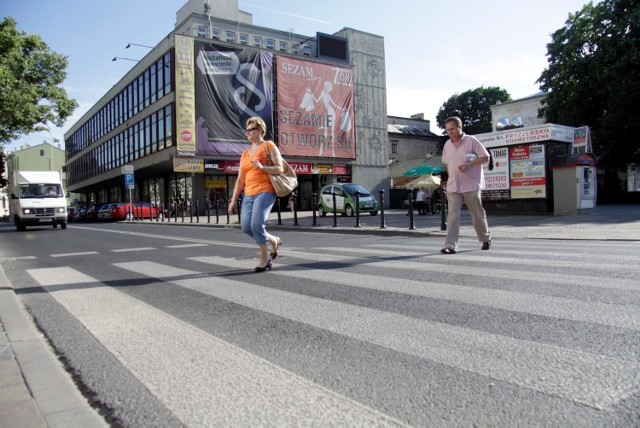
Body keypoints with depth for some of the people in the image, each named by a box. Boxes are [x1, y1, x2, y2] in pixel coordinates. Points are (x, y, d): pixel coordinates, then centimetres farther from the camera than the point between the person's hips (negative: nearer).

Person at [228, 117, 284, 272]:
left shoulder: (269, 146, 4)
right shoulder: (245, 153, 21)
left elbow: (280, 169, -4)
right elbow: (240, 179, 18)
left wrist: (262, 167, -20)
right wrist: (233, 200, 13)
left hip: (265, 191, -6)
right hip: (249, 194, 7)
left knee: (257, 224, -19)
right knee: (246, 226, -6)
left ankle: (264, 257, -1)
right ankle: (274, 241, 18)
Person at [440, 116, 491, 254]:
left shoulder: (471, 141, -6)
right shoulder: (447, 145, 10)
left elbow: (485, 157, -6)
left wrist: (469, 165, -18)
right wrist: (451, 177, 12)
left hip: (471, 185, -3)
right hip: (453, 186, 4)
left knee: (478, 214, 10)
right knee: (453, 215, -9)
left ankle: (486, 239, 33)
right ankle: (450, 246, -13)